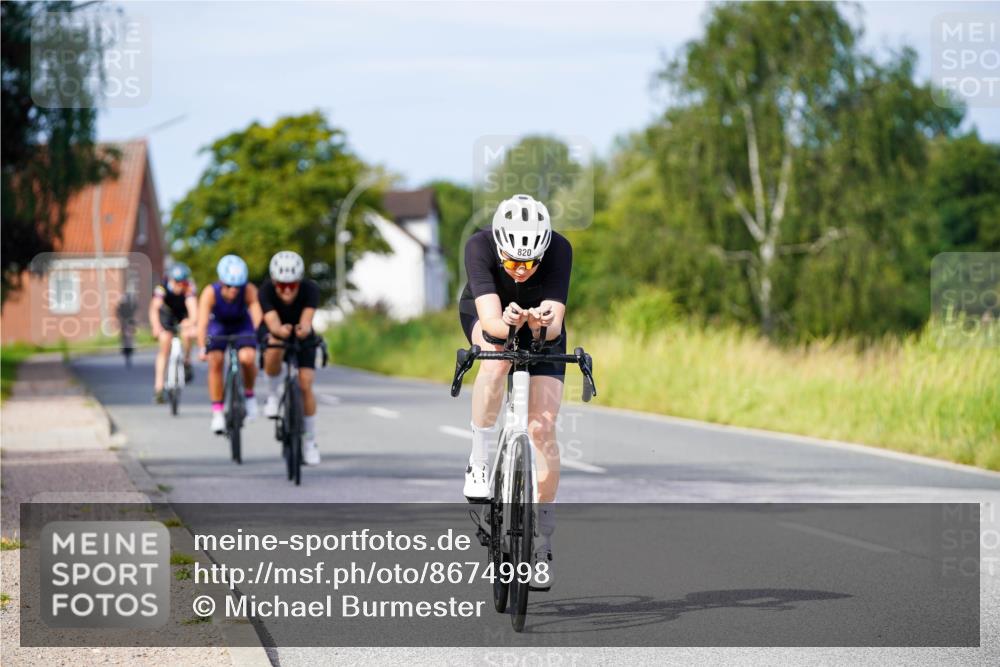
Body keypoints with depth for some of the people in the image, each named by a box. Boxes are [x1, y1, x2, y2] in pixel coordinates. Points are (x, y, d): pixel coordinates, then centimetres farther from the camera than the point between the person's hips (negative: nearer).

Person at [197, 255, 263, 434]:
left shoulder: (249, 290, -31)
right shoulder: (210, 292, -31)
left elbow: (258, 317, -40)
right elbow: (202, 321, -39)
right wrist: (202, 348, -52)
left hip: (242, 326, 0)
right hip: (218, 326, 0)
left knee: (247, 358, -26)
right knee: (215, 362, -18)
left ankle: (249, 394, 1)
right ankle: (217, 412, -7)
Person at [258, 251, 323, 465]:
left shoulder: (310, 289, -32)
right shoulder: (266, 290, -33)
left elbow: (307, 321, -45)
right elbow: (273, 324, -45)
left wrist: (303, 329, -69)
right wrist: (281, 330, -68)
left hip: (302, 336, 1)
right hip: (273, 333, -1)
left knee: (305, 385, -12)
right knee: (273, 351, -37)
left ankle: (309, 441, 3)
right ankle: (272, 396, -12)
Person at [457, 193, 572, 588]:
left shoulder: (559, 250, -33)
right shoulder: (479, 246, -34)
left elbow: (556, 323, -37)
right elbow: (490, 319, -42)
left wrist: (544, 323, -59)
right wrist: (504, 323, -64)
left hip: (541, 327, 1)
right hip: (486, 317, -1)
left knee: (542, 427, -12)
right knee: (498, 355, -38)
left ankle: (542, 540, 1)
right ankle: (479, 460, -23)